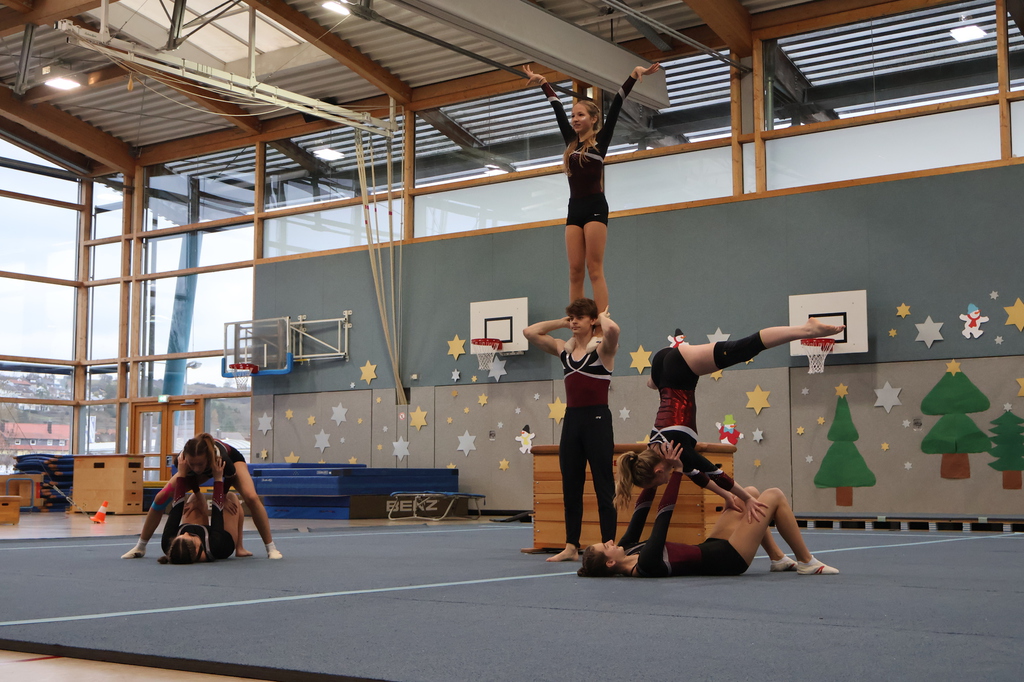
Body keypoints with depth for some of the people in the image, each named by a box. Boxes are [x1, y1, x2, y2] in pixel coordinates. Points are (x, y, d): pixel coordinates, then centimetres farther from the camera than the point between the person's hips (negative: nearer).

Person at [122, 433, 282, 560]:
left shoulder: (222, 459, -47)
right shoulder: (183, 460, -39)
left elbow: (229, 479, -24)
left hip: (233, 459, -3)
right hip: (207, 469, 3)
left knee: (251, 497, -29)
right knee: (162, 497, -10)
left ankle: (271, 548, -18)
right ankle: (140, 547, 5)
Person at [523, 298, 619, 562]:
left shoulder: (602, 348, -5)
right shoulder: (563, 349, 12)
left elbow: (612, 330, -28)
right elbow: (529, 332, 11)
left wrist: (602, 317, -7)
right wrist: (561, 322, 12)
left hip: (597, 419, -7)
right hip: (572, 419, 7)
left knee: (603, 486, -2)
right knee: (570, 486, 10)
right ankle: (571, 546, 17)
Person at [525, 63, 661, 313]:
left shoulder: (600, 140, 2)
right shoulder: (572, 140, 15)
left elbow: (615, 106, -4)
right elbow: (557, 108, 24)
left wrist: (634, 76, -9)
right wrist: (543, 83, 34)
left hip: (594, 206, -6)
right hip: (574, 208, 6)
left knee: (594, 269, -10)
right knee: (575, 272, 1)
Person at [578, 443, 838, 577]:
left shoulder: (627, 550, -6)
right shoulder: (645, 565, -32)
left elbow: (640, 512, 0)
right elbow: (663, 515, -33)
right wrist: (676, 471, -30)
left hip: (711, 549, 9)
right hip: (727, 561, -9)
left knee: (750, 493, 18)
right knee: (774, 495, -5)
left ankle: (778, 558, 26)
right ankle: (806, 562, 10)